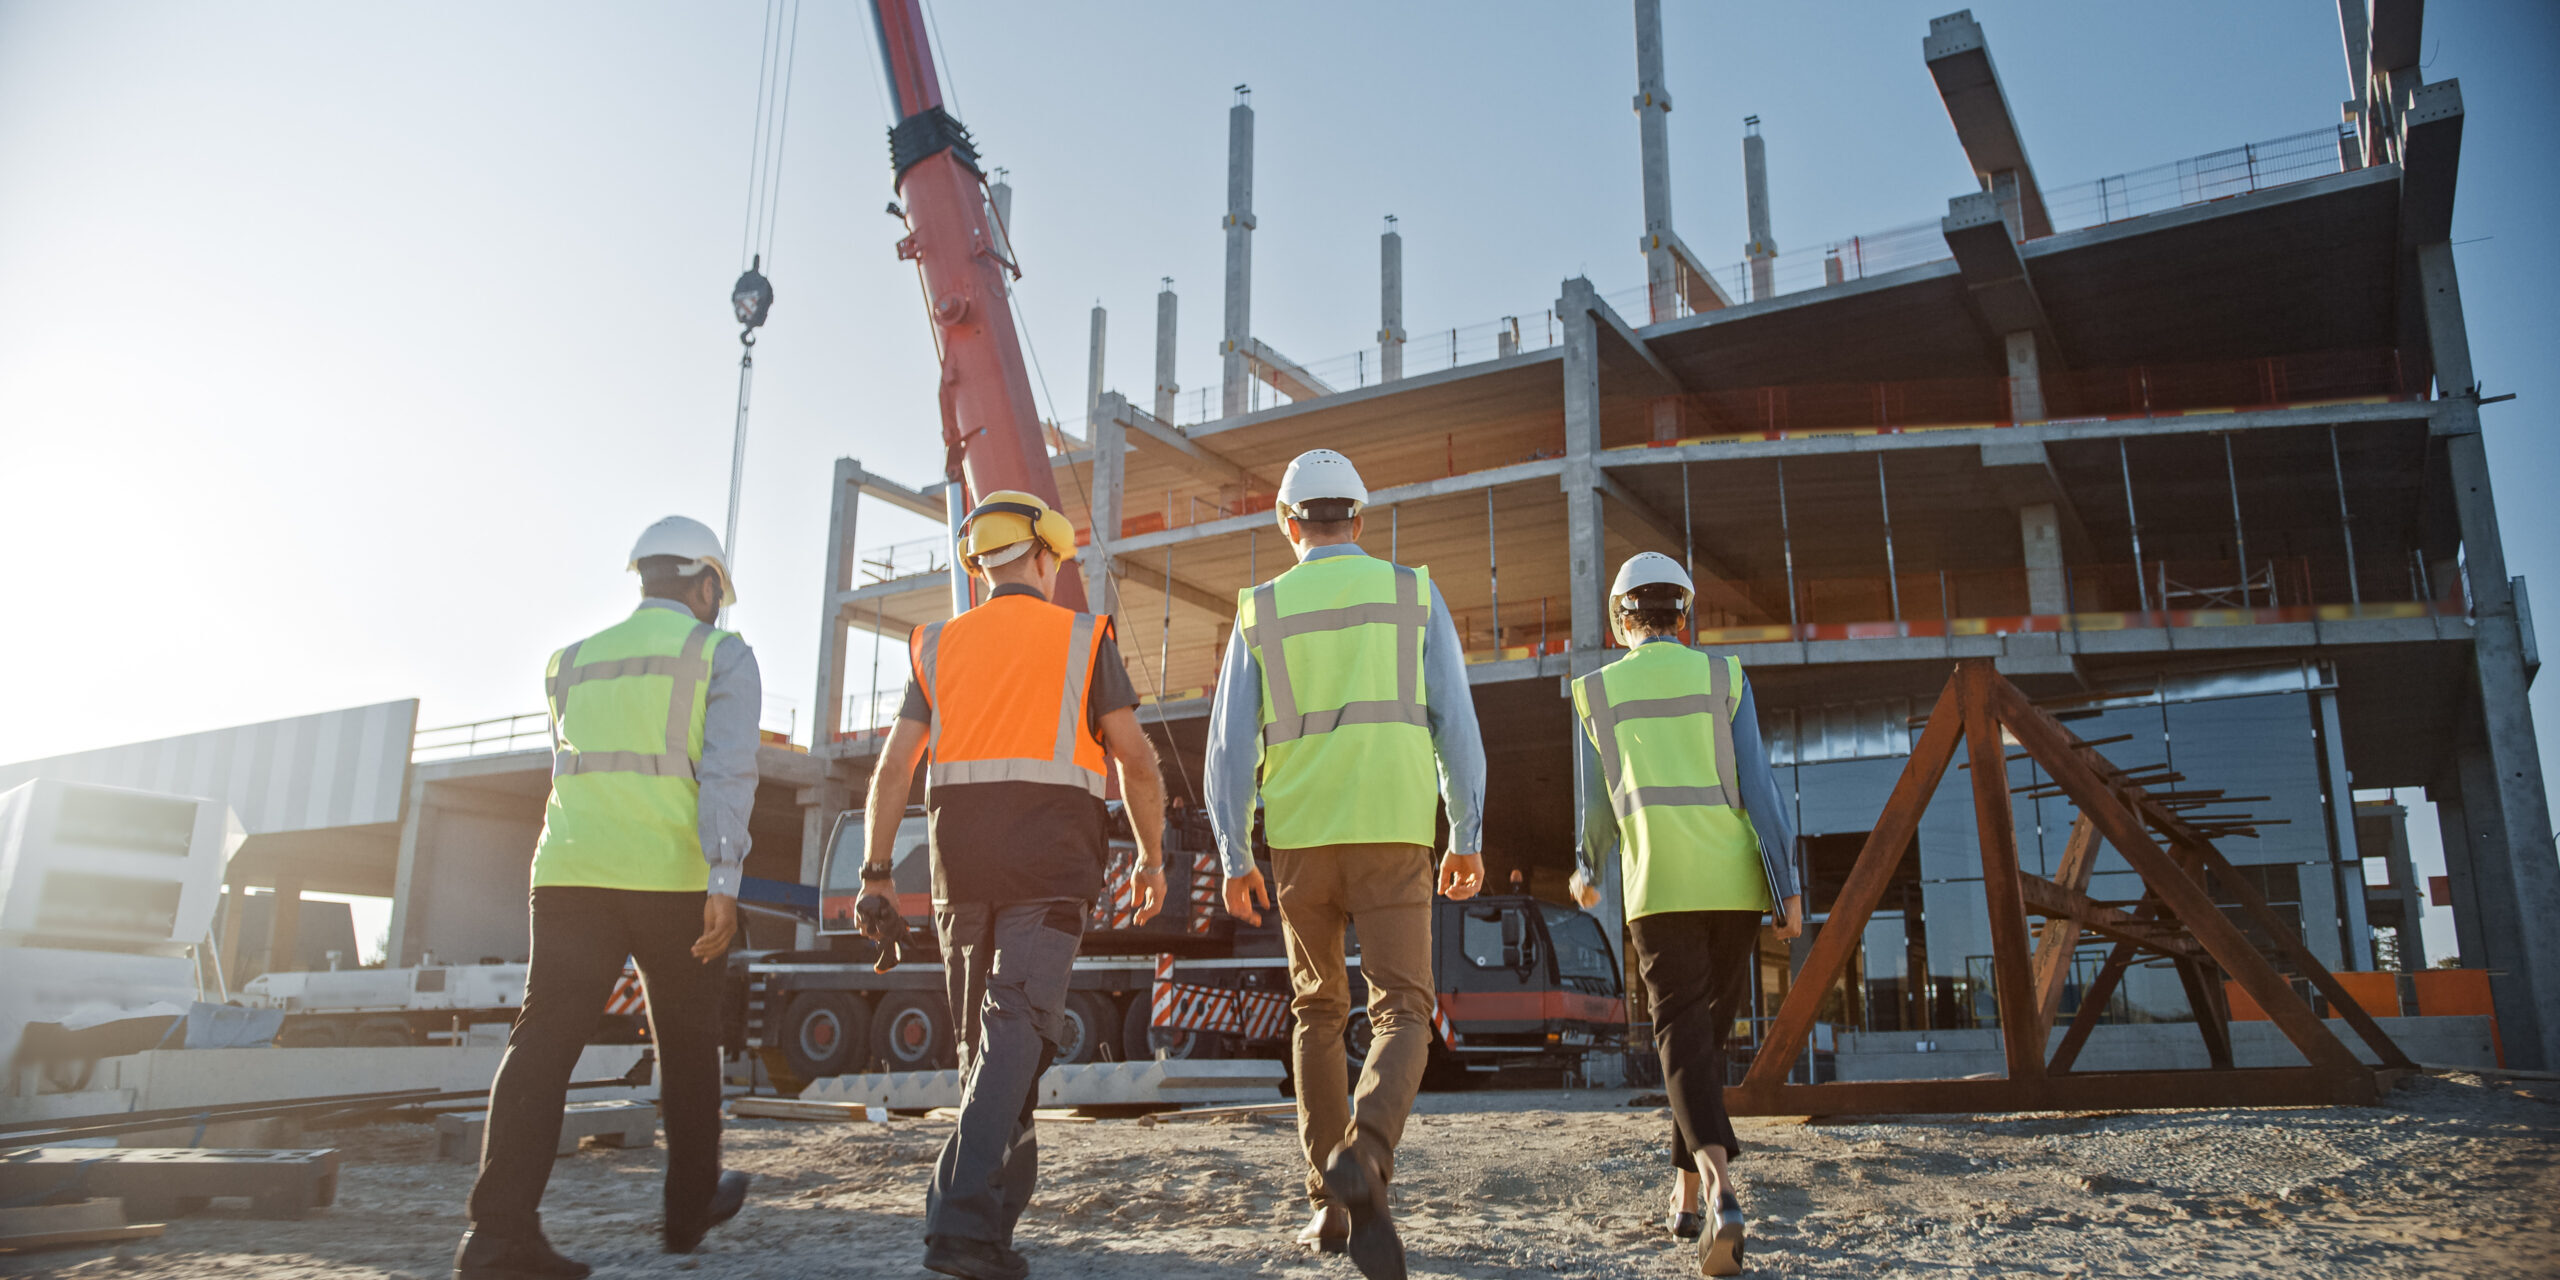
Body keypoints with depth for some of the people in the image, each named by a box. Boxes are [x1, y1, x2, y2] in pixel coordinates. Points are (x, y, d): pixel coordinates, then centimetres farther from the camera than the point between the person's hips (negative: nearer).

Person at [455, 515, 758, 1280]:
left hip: (571, 873, 3)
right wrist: (723, 882, -17)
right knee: (687, 1044, 12)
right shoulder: (721, 655, 4)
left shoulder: (572, 664, 19)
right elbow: (727, 770, -10)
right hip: (675, 880, -3)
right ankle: (690, 1208, 26)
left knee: (544, 1041, -3)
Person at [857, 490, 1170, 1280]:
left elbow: (893, 766, 4)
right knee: (1017, 1029, -12)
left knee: (982, 1031, 17)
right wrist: (1151, 855, 11)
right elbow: (1136, 759, 0)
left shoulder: (938, 645, 13)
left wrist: (875, 876, 3)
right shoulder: (1083, 638, 6)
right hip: (1051, 860, -4)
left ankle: (1003, 1199, 24)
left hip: (962, 859, 4)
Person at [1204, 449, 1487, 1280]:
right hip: (1391, 835, -1)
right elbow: (1455, 722, -1)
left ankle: (1332, 1204, 12)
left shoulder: (1261, 611, 7)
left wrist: (1233, 861, 4)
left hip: (1300, 837, 2)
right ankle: (1364, 1158, -29)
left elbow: (1231, 744, 0)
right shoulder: (1415, 595, 6)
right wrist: (1468, 838, 3)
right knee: (1402, 1016, 0)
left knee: (1318, 1012, 16)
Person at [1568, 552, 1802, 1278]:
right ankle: (1687, 1193, 23)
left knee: (1683, 1037, -7)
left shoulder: (1596, 692, 7)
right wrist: (1789, 887, -3)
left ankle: (1721, 1188, -29)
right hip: (1734, 883, 2)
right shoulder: (1724, 678, 6)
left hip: (1658, 889, -2)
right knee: (1707, 1032, 15)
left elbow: (1598, 802, 12)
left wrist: (1588, 873, 31)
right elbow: (1757, 784, -2)